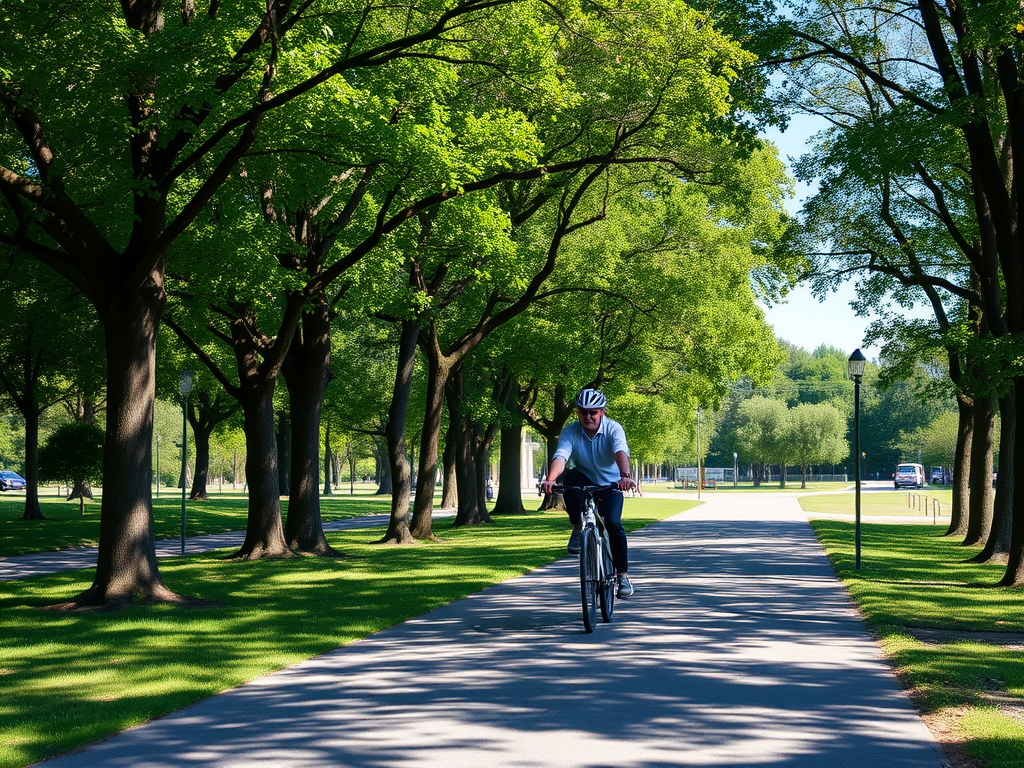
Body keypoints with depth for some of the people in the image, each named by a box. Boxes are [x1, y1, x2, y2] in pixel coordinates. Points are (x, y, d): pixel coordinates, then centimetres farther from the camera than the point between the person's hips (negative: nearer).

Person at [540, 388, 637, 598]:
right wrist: (550, 479, -50)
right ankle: (578, 528, -17)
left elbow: (621, 452, -36)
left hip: (610, 484, -1)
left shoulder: (613, 429, -17)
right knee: (570, 477, -33)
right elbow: (561, 456, -30)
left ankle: (623, 574, -6)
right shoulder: (570, 432, -13)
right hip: (585, 482, 1)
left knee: (613, 523, -23)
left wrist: (625, 476, -57)